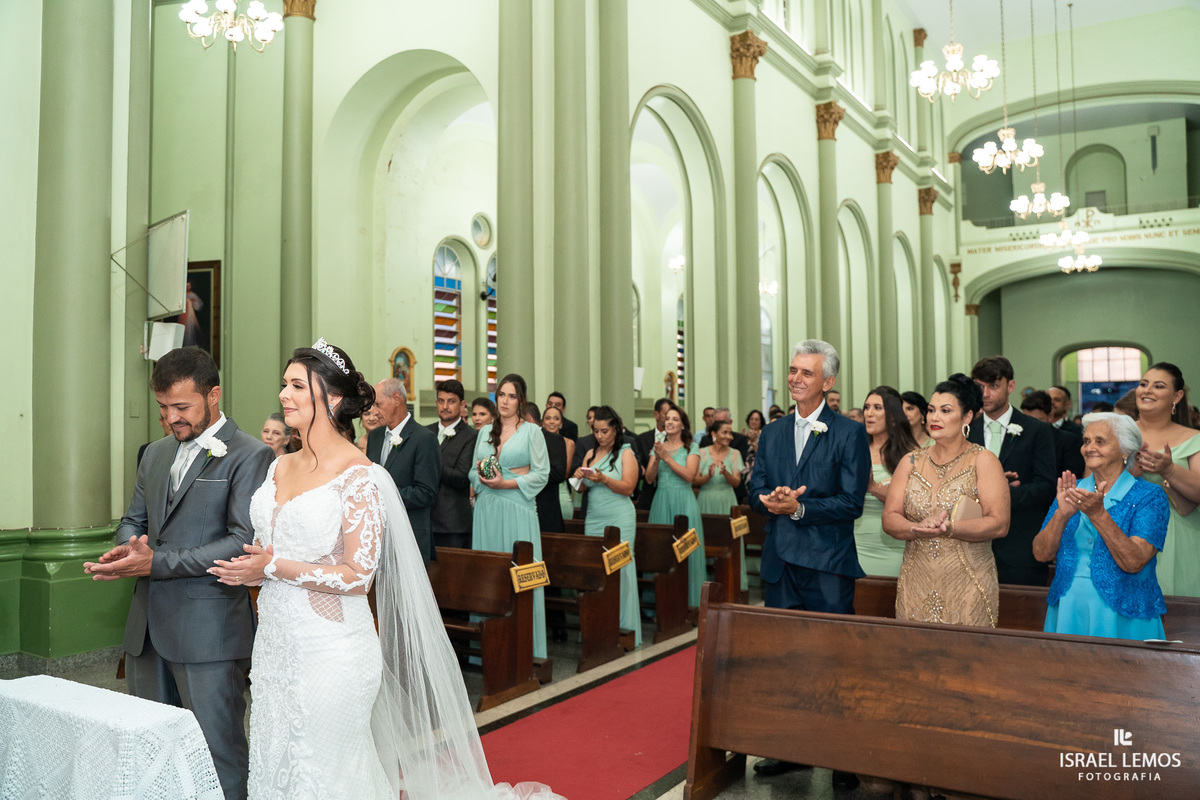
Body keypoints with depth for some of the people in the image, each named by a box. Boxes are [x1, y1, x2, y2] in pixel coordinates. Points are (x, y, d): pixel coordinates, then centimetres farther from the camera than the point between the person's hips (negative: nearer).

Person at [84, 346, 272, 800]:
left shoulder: (249, 456, -10)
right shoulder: (156, 453, 15)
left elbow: (244, 542, -16)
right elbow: (133, 519, 21)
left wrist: (157, 562, -20)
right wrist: (127, 549, -3)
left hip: (209, 630, -7)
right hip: (147, 626, 7)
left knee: (219, 759, 1)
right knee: (150, 750, 17)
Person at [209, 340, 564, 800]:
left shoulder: (358, 476, -15)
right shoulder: (281, 467, 7)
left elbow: (358, 575, -18)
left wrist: (275, 568, -16)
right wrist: (251, 569, 0)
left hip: (330, 652, -7)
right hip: (276, 641, 7)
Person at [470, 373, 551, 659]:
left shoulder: (532, 431, 1)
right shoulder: (485, 432, 15)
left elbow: (542, 474, -4)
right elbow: (473, 471, 20)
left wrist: (506, 483, -12)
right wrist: (480, 474, -3)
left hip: (517, 509, -4)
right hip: (487, 509, 4)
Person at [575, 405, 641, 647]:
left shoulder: (626, 453, 0)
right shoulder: (590, 454, 14)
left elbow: (628, 487, -9)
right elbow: (583, 489, 15)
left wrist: (603, 478, -21)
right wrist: (581, 478, -6)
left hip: (619, 520, -5)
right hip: (593, 519, 5)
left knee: (619, 568, -6)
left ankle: (623, 629, 0)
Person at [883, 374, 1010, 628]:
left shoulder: (983, 461, 0)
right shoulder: (911, 462, 10)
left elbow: (999, 524, -10)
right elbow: (889, 519, 2)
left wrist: (948, 528, -22)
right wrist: (918, 529, -17)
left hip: (967, 586, -3)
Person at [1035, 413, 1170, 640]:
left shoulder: (1149, 497, -4)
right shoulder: (1071, 491, 6)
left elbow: (1133, 562, -18)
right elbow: (1041, 553, -3)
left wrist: (1097, 514, -27)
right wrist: (1062, 514, -18)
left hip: (1122, 616, -3)